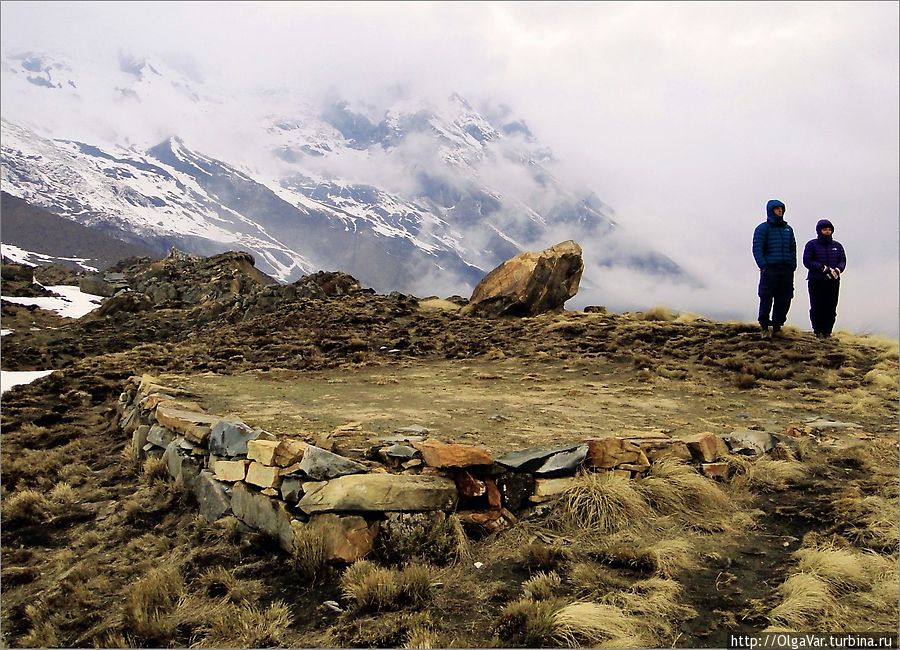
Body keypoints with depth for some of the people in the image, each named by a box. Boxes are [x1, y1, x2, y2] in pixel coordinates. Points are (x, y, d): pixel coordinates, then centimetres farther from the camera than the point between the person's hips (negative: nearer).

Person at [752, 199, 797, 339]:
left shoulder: (788, 229, 19)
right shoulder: (763, 228, 2)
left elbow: (793, 249, 20)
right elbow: (757, 249, -6)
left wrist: (793, 266, 8)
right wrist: (763, 266, -14)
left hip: (787, 270, 5)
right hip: (770, 270, -5)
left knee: (784, 300, 3)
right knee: (766, 299, -5)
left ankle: (777, 327, 12)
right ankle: (764, 328, 2)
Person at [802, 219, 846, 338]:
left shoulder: (837, 246, 16)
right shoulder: (811, 245, 3)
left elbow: (843, 261, 11)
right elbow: (807, 261, -7)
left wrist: (837, 270, -11)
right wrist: (824, 268, -14)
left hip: (833, 281, 3)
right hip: (816, 281, -3)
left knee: (831, 308, 0)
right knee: (817, 307, -4)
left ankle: (828, 331, 8)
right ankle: (818, 331, 6)